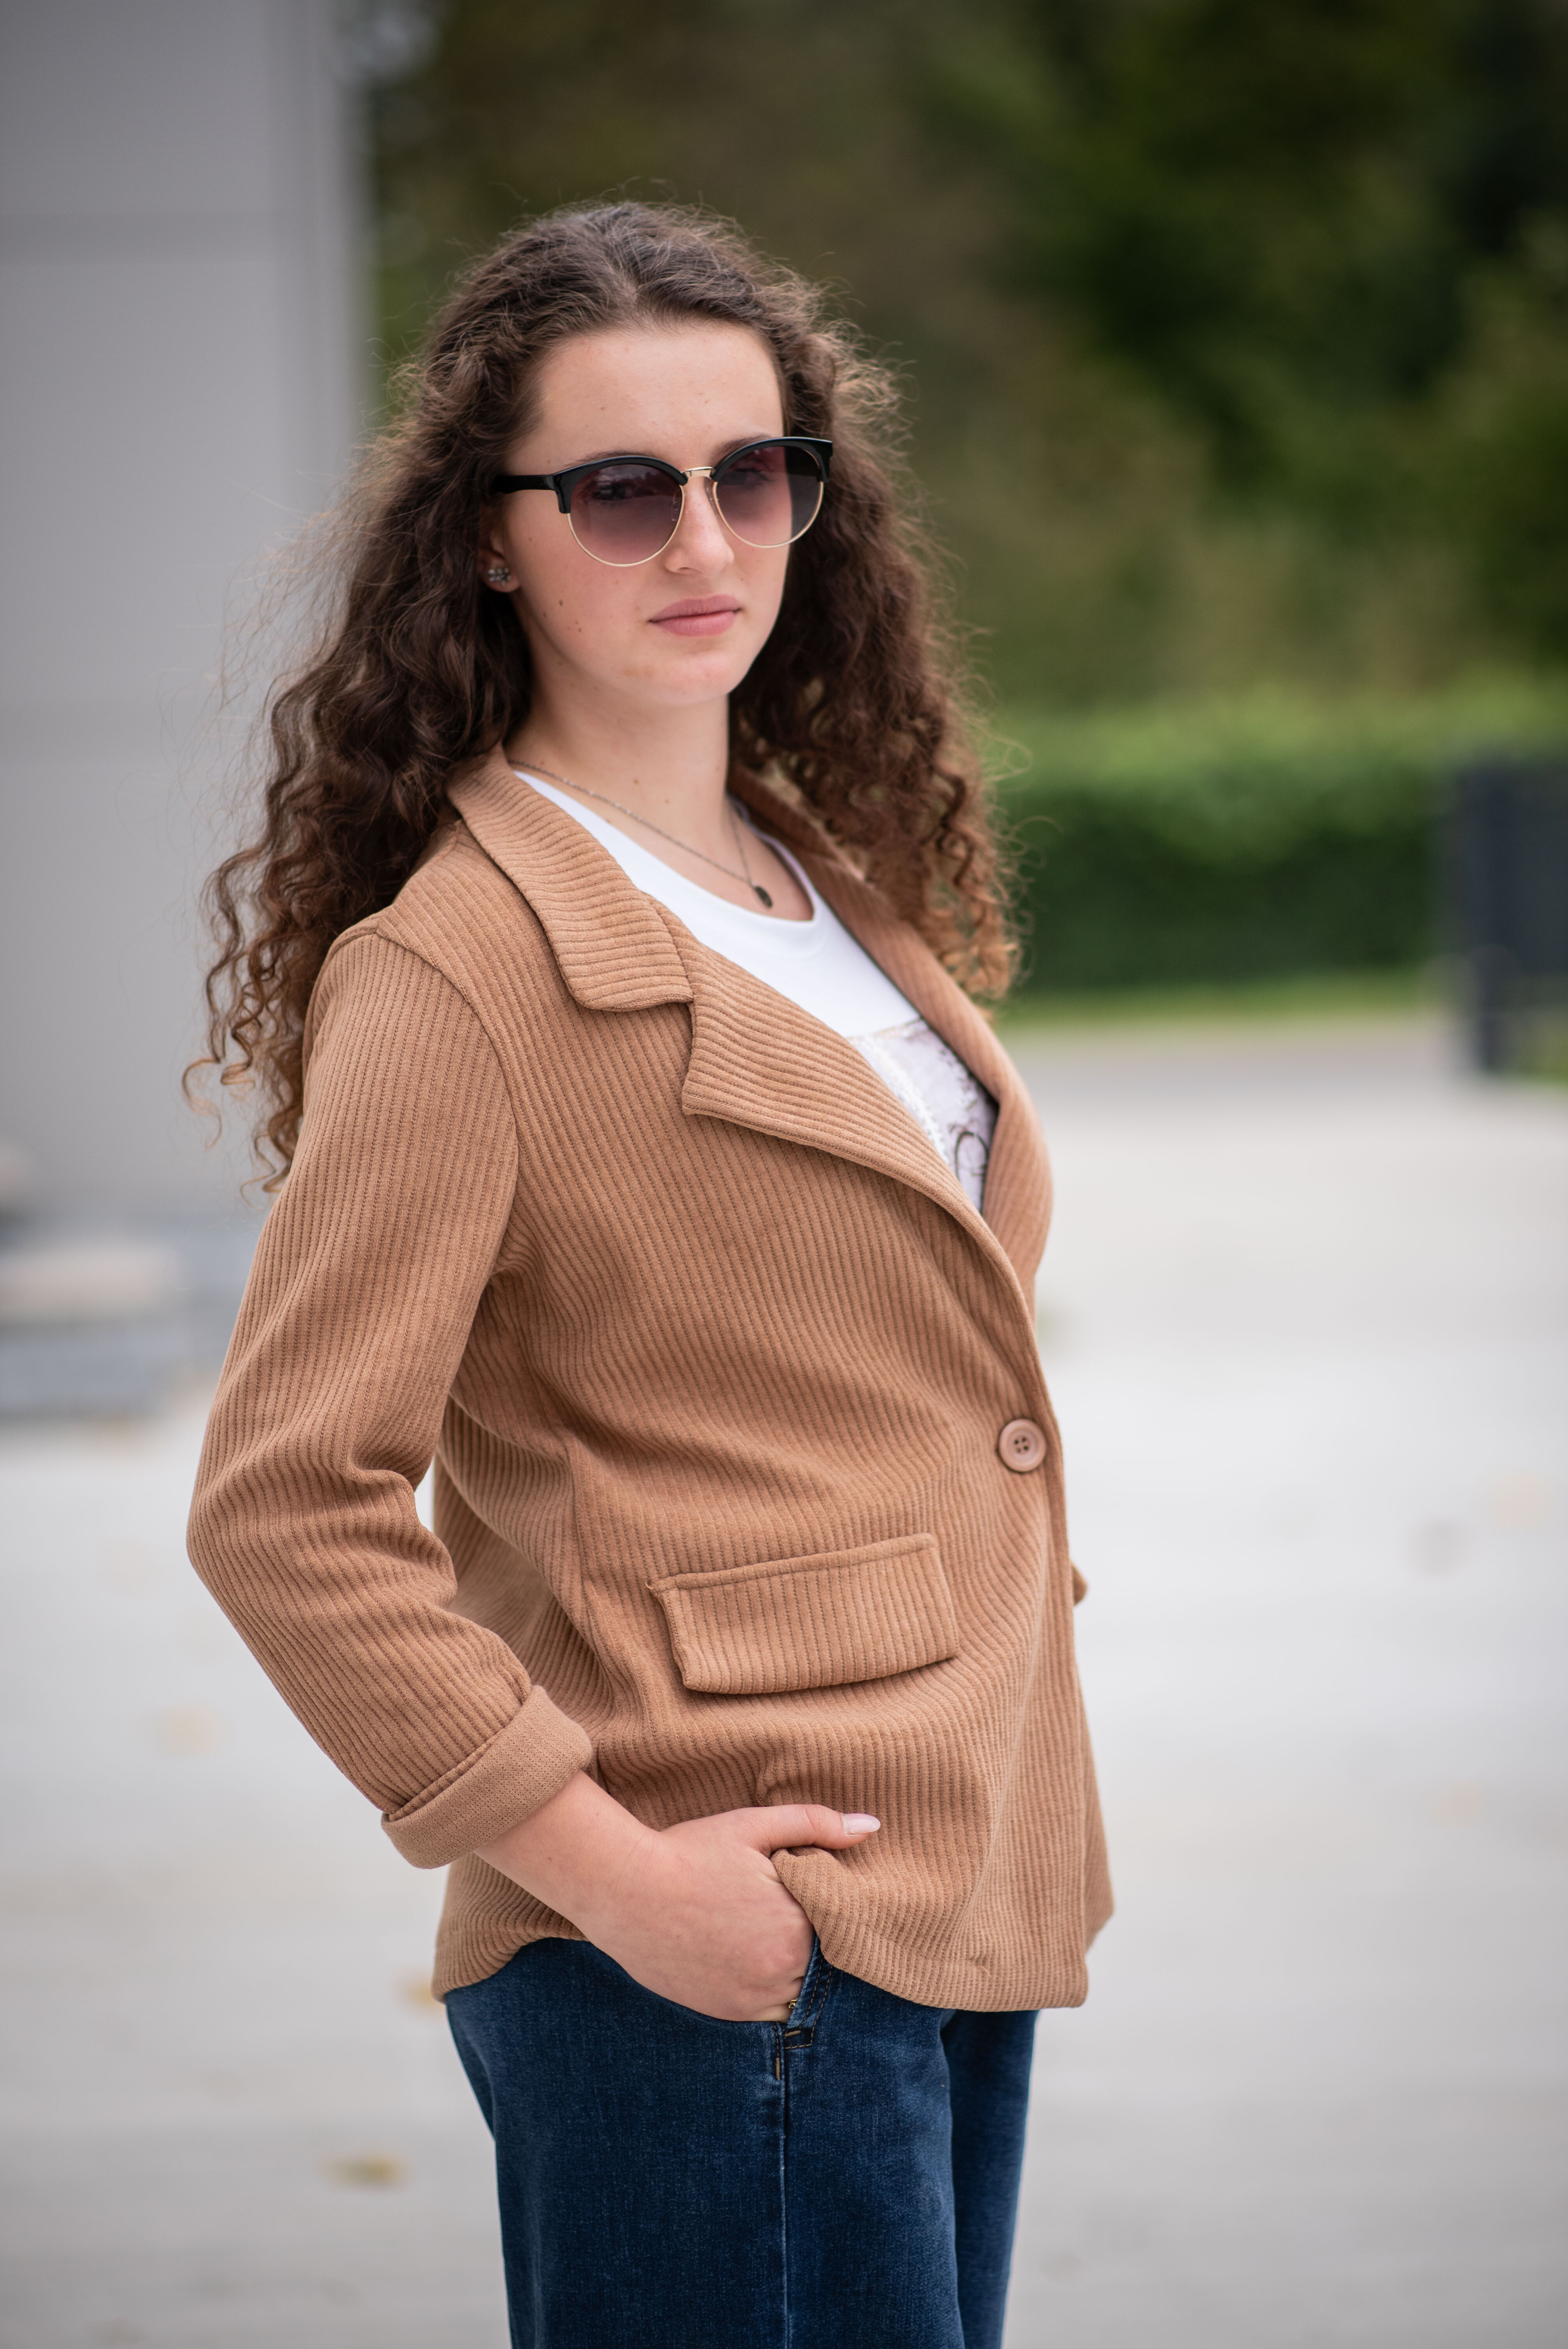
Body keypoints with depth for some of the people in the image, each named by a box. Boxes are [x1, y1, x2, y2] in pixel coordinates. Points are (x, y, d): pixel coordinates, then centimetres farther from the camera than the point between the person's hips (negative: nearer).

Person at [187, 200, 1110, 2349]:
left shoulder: (841, 885, 13)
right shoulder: (458, 968, -14)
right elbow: (282, 1508, -17)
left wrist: (1015, 1836, 15)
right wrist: (604, 1864, -18)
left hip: (955, 1906, 8)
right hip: (721, 1963, -8)